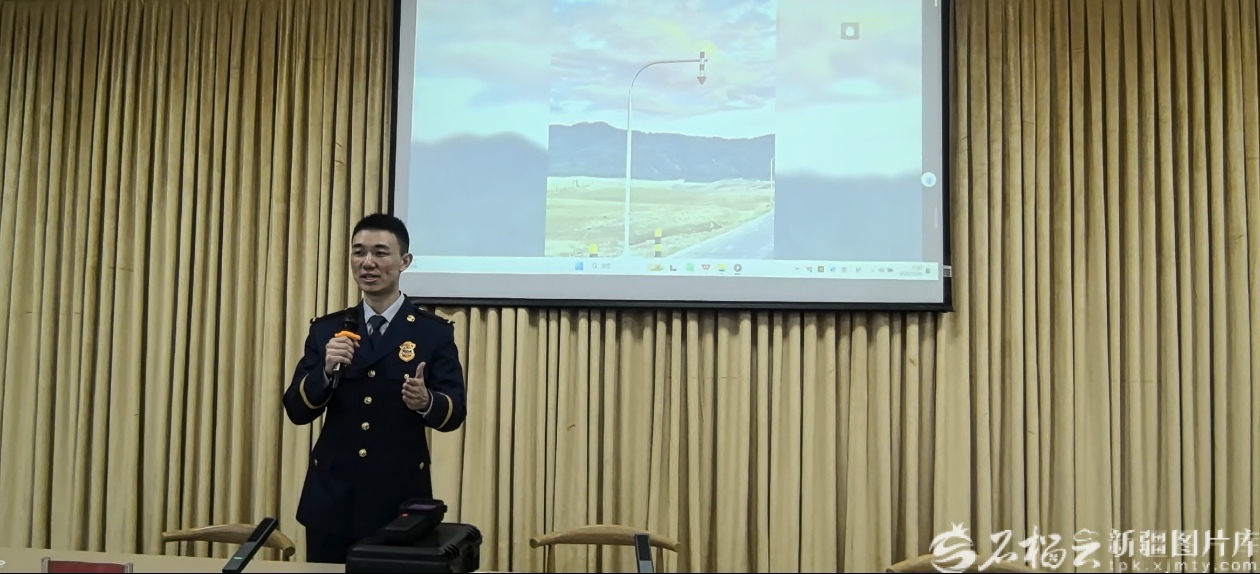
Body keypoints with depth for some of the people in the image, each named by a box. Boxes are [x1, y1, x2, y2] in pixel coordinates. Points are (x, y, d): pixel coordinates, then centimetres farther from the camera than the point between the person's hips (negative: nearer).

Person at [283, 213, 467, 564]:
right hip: (331, 497, 2)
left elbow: (455, 412, -4)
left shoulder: (435, 332, 0)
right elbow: (296, 411, 2)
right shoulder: (326, 329, 7)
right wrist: (326, 369, -16)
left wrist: (425, 401, -26)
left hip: (400, 498, -2)